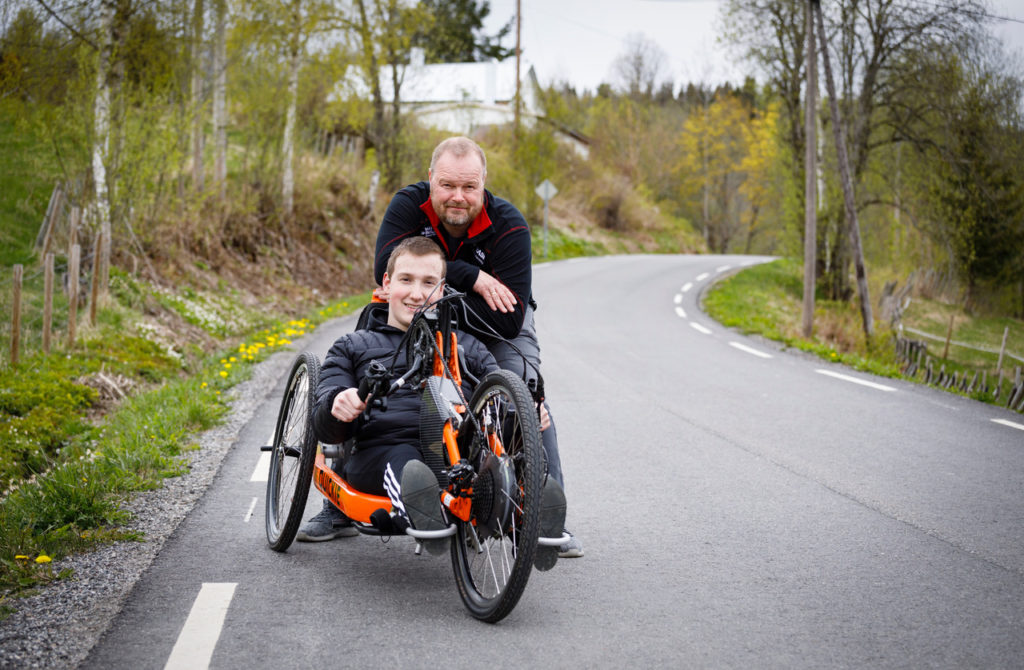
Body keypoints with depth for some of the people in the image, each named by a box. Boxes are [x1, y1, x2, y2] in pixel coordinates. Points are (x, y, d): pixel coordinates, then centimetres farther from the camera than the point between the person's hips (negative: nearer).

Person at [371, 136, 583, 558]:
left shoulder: (508, 226, -28)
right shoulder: (409, 205, -22)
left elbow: (508, 320, -34)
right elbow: (387, 268, -37)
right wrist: (469, 276, -38)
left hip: (495, 326, -2)